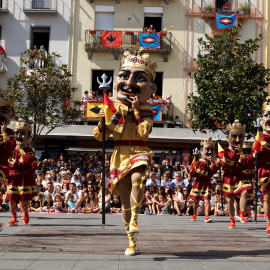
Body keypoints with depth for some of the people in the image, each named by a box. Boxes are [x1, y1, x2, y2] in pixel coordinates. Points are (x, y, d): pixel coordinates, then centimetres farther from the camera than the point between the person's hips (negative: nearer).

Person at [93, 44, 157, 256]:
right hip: (120, 155, 3)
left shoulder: (146, 111, -1)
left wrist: (137, 110, -17)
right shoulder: (115, 110, 4)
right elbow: (100, 136, 8)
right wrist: (102, 121, -11)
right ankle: (131, 241, 16)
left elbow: (144, 133, -19)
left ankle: (134, 220, -27)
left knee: (136, 178, -37)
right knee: (125, 198, 5)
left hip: (139, 153, -3)